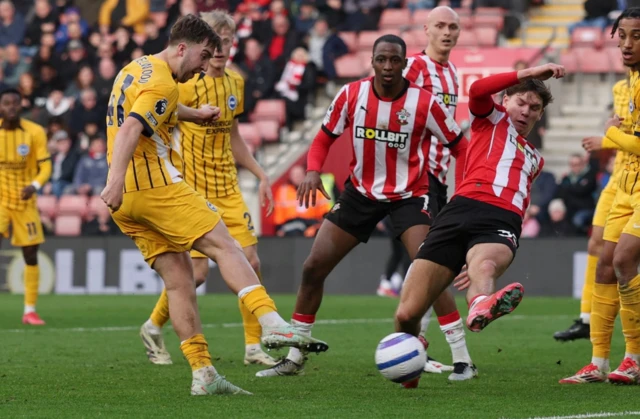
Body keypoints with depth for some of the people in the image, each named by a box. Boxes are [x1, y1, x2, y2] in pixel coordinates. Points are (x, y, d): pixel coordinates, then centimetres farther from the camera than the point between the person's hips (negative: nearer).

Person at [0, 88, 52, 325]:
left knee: (31, 255, 4)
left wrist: (35, 185, -25)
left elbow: (45, 166, -7)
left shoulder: (35, 132, -6)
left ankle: (30, 310, 14)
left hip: (25, 201, 1)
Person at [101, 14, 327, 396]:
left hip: (127, 198, 10)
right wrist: (116, 180, -37)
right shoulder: (162, 83, -11)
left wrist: (192, 114, 40)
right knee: (225, 246, -11)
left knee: (179, 278, 5)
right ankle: (273, 324, -26)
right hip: (156, 185, -9)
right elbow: (130, 129, -26)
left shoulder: (136, 70, 20)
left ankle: (203, 375, -1)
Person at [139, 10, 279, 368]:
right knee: (198, 271, -9)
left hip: (228, 189, 6)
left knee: (251, 261, -2)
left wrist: (261, 174, 16)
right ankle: (154, 328, 16)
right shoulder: (187, 86, -15)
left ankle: (254, 346, 7)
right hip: (192, 190, -6)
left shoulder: (235, 83, 8)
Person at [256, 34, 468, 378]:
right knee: (314, 267, 1)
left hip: (409, 195, -3)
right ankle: (294, 357, 14)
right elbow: (325, 137, 3)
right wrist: (313, 171, -16)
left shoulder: (425, 103, -16)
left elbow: (459, 146, -6)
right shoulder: (351, 95, -9)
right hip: (360, 192, 3)